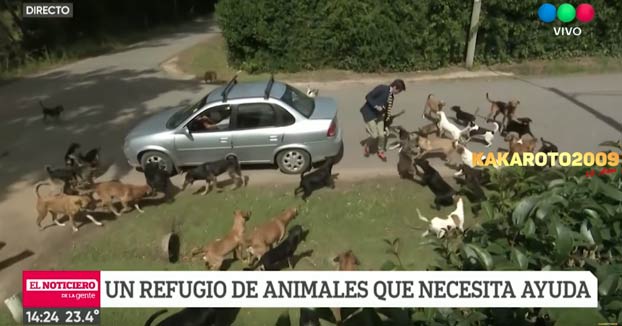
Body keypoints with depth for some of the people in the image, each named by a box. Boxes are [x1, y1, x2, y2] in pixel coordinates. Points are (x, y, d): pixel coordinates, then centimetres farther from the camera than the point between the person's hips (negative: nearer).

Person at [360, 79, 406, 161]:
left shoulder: (391, 96, 3)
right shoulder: (382, 88, -20)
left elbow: (387, 108, 11)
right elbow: (368, 97, -22)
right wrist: (376, 106, -27)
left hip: (379, 115, 7)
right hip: (369, 114, -7)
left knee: (381, 135, 3)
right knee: (374, 135, -9)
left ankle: (380, 152, 27)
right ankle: (367, 146, 23)